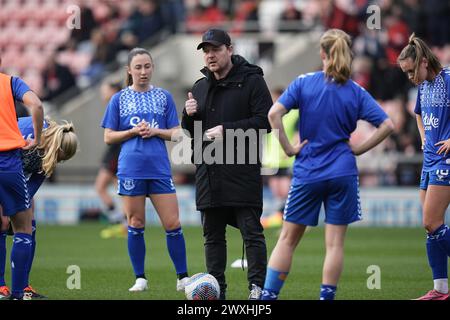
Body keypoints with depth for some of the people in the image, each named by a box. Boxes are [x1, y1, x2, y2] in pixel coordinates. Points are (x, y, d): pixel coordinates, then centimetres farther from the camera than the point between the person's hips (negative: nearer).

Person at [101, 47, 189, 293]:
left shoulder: (163, 97, 8)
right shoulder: (119, 99, 6)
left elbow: (176, 133, 9)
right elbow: (108, 137, 5)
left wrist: (155, 131, -9)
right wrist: (133, 131, -10)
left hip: (159, 169, 1)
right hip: (131, 169, -1)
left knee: (173, 224, -3)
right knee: (135, 226, 3)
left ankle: (183, 277, 5)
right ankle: (140, 279, 12)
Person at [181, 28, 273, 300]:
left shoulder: (251, 81, -2)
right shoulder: (201, 86, 17)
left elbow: (265, 120, -11)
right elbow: (189, 131, 23)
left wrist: (227, 130, -16)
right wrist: (190, 115, 0)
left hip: (243, 172, -6)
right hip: (209, 173, 6)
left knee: (252, 232, -7)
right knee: (213, 234, 8)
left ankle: (257, 287, -5)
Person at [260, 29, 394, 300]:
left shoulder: (304, 83, -4)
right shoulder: (356, 92, -1)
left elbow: (274, 113, -15)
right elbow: (387, 125, -6)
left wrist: (288, 148, -7)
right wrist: (358, 149, 1)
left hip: (307, 173, 0)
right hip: (343, 173, 0)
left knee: (288, 239, 9)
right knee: (335, 242, 4)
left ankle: (268, 296, 4)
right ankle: (327, 297, 3)